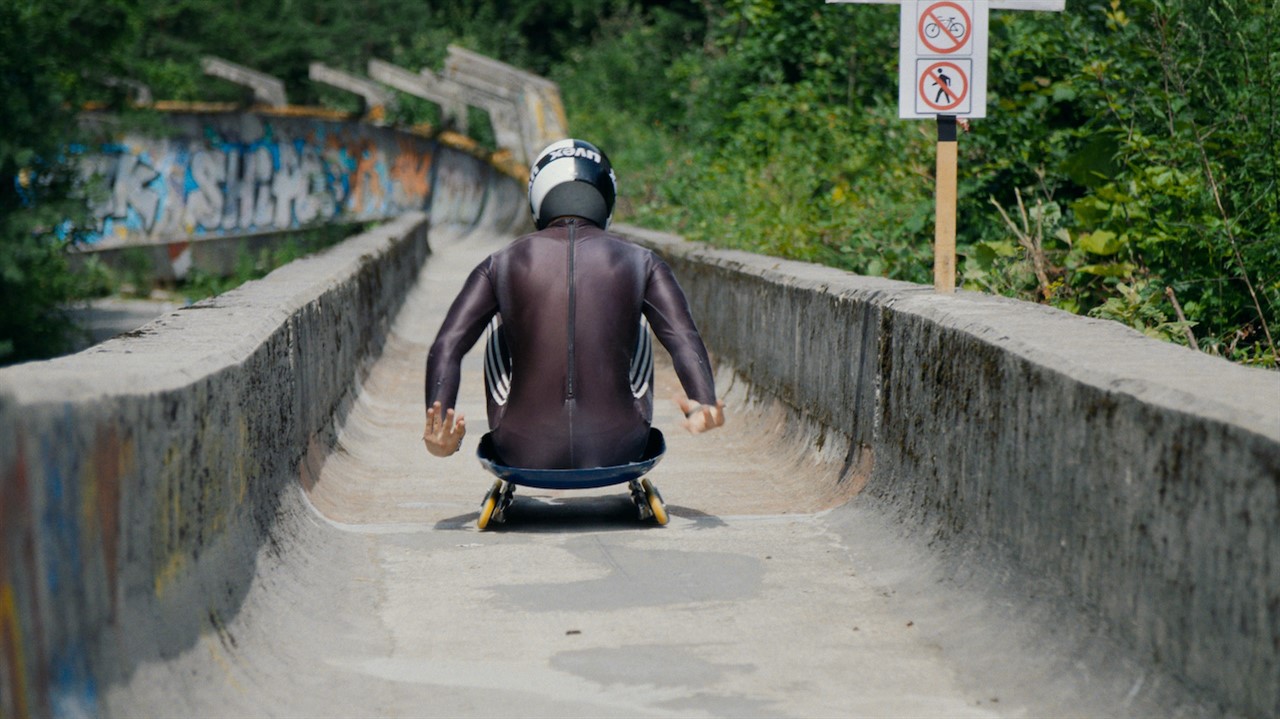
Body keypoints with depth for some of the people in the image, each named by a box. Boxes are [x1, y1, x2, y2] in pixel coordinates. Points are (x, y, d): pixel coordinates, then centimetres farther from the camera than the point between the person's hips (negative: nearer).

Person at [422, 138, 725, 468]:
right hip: (617, 453, 0)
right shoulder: (640, 262, 5)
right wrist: (705, 404, -22)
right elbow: (685, 341, -10)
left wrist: (436, 427, -15)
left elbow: (446, 347, -5)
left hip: (526, 457, 0)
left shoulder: (501, 264, 5)